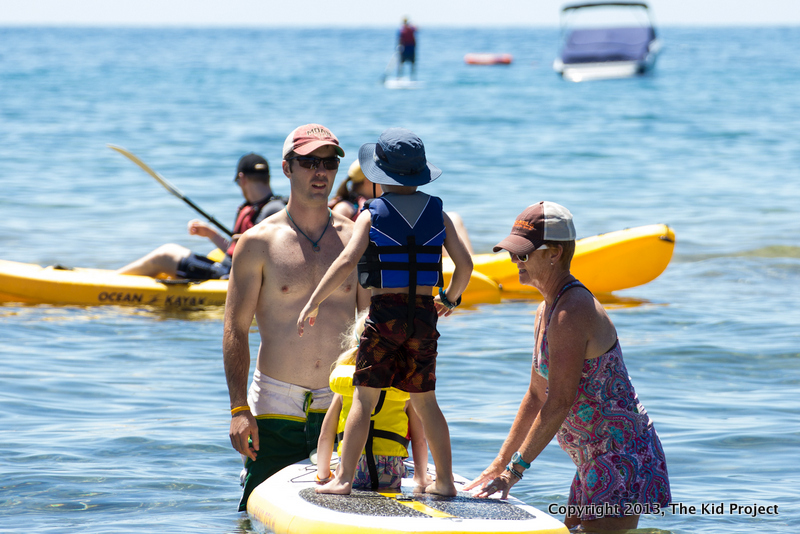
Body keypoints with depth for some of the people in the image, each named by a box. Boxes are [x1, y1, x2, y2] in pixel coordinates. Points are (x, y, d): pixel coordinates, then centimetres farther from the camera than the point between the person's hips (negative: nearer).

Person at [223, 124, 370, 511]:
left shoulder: (357, 241, 5)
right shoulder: (258, 243, -1)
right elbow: (235, 330, -2)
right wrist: (239, 409, -10)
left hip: (341, 403, 2)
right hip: (275, 405, -2)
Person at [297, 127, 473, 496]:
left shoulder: (371, 216, -5)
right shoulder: (438, 215, 5)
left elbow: (346, 261, -17)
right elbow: (464, 264, 3)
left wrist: (313, 303, -12)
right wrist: (450, 299, 22)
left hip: (384, 313, -3)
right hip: (424, 314, 4)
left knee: (364, 397, -1)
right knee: (425, 401, 13)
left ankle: (344, 477, -4)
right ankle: (445, 480, 13)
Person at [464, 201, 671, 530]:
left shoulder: (572, 313, -20)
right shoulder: (546, 312, 13)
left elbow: (560, 404, -23)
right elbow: (536, 398, 20)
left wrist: (515, 470, -20)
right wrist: (499, 465, 18)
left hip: (624, 456, -10)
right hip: (596, 461, 10)